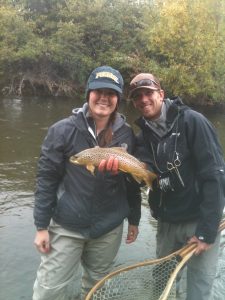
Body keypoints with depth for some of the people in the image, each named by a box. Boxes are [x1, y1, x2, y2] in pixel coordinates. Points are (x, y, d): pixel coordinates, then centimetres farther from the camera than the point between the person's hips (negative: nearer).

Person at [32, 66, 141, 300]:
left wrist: (134, 219, 11)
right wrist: (41, 226, -8)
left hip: (110, 228, 3)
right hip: (66, 226, -2)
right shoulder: (64, 130, -12)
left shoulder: (127, 134, -3)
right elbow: (46, 179, -9)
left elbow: (133, 181, 6)